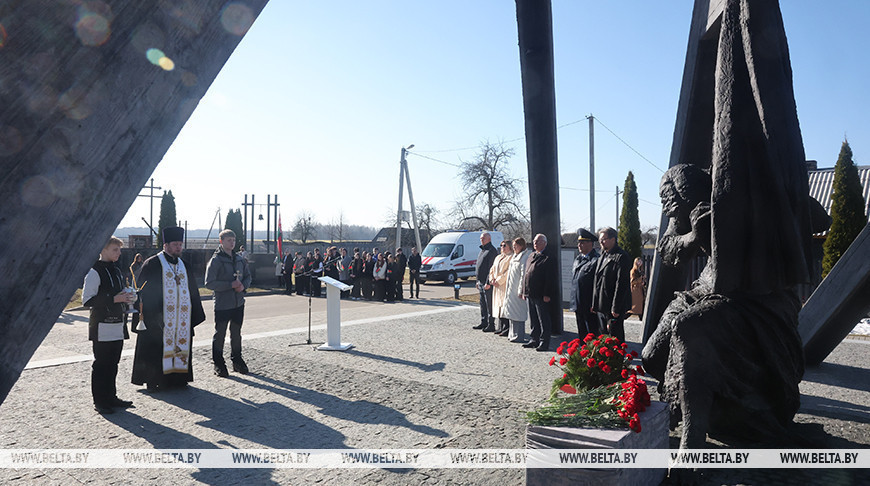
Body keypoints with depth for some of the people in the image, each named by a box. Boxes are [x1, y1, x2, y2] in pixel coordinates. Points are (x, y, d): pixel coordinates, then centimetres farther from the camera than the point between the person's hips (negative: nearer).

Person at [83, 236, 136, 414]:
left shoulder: (116, 271, 15)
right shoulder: (94, 272, -11)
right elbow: (87, 300, -17)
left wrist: (127, 296, 5)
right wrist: (114, 299, -21)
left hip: (117, 325, 8)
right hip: (102, 327, -8)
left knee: (113, 363, 14)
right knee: (101, 364, 0)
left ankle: (111, 397, 23)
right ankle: (99, 401, 10)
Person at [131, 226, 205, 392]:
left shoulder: (185, 266, 14)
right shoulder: (152, 264, -3)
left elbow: (193, 291, 17)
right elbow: (145, 291, -7)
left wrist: (195, 315, 12)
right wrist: (149, 315, -14)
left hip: (182, 316, 6)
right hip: (159, 317, -5)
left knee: (181, 345, 8)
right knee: (157, 349, -1)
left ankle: (177, 376, 18)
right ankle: (153, 380, 8)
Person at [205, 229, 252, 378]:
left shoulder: (240, 259, 9)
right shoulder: (215, 260, -9)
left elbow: (248, 276, 17)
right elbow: (209, 283, -14)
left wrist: (243, 285, -5)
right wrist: (230, 285, -21)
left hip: (239, 303, 6)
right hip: (222, 305, -6)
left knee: (236, 333, 16)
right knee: (220, 335, 3)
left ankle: (237, 361, 29)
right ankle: (218, 364, 14)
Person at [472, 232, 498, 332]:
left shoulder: (492, 250, -12)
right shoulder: (482, 250, 19)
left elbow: (491, 268, -18)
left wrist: (488, 282, -21)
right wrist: (478, 281, 21)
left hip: (487, 283, -10)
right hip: (481, 282, 10)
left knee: (489, 304, -5)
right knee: (483, 304, 15)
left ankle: (491, 325, 0)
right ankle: (483, 323, 23)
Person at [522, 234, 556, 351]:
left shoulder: (548, 258, -11)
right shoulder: (531, 256, 16)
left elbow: (550, 278, -15)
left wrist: (547, 294, -19)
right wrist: (524, 291, 15)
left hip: (541, 296, -8)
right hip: (530, 294, 8)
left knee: (543, 320, 0)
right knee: (534, 320, 16)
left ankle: (544, 343, 6)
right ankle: (534, 340, 25)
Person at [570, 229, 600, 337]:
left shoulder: (596, 260, -13)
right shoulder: (578, 259, 14)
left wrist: (594, 305, -18)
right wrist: (574, 305, 16)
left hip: (590, 307, -8)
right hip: (578, 306, 8)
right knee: (582, 335, 15)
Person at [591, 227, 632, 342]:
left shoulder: (621, 257, -12)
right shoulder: (602, 257, 16)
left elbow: (621, 283, -17)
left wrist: (616, 308, -19)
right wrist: (594, 304, 14)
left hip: (614, 308, -9)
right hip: (601, 306, 9)